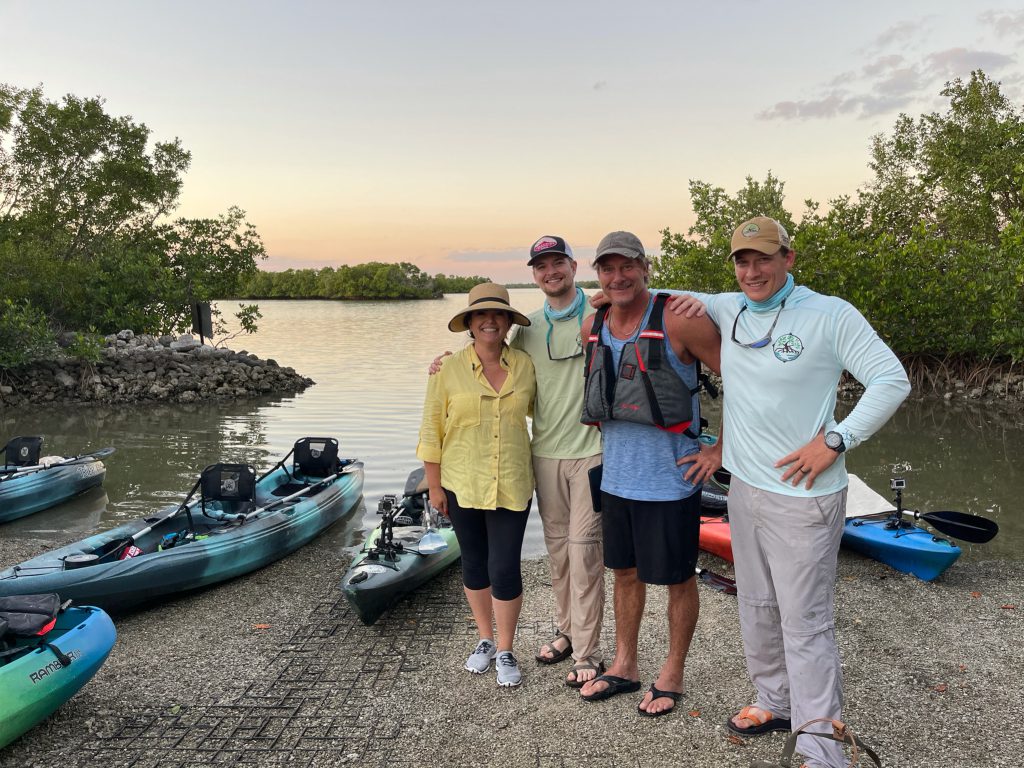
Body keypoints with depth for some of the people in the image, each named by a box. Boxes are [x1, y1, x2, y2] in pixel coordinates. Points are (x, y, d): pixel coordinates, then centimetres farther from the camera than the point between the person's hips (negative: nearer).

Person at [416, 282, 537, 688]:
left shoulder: (525, 365, -1)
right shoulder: (447, 369, -6)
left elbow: (542, 408, 18)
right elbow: (431, 430, -2)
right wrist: (434, 485, -2)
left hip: (512, 485, 0)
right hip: (461, 485, 0)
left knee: (505, 568, 0)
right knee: (474, 563, 15)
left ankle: (505, 650, 22)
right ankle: (485, 639, 36)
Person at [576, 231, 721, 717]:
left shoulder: (677, 321, -16)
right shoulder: (593, 327, 3)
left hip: (669, 477, -6)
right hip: (616, 473, 6)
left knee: (677, 578, 10)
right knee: (624, 571, 19)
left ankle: (672, 675, 29)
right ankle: (624, 667, 36)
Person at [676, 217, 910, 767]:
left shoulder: (830, 315, -11)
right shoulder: (729, 311, 5)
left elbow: (892, 381, -11)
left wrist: (834, 440, -17)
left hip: (801, 496, -6)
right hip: (743, 487, 7)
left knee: (805, 625, -1)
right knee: (757, 608, 20)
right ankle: (775, 703, 40)